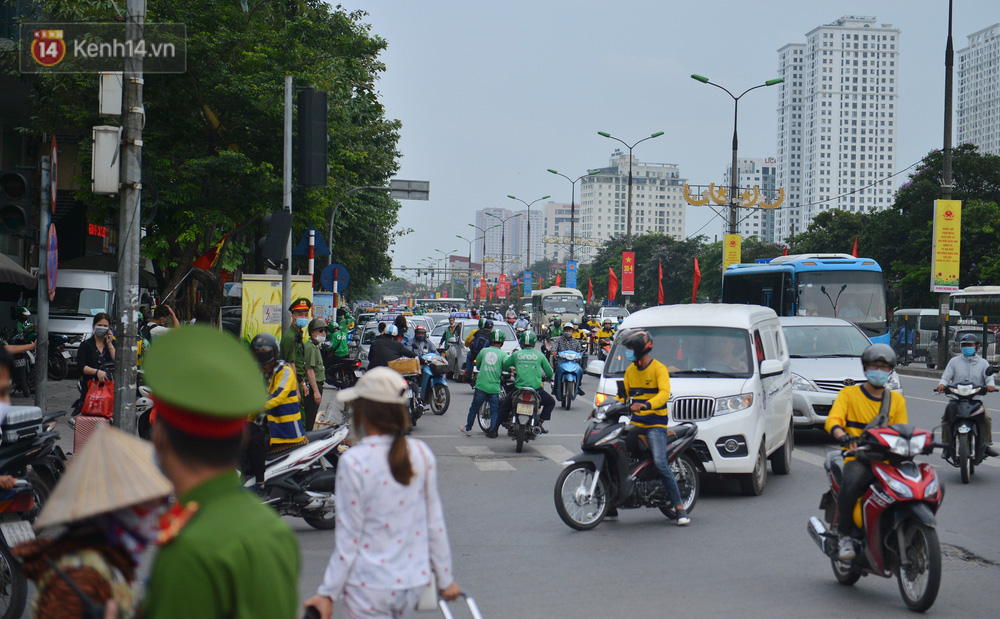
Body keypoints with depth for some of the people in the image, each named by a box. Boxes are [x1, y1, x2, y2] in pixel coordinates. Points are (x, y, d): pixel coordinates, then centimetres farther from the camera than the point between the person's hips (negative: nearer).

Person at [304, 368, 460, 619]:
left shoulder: (353, 461, -14)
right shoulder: (421, 454, 0)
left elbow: (348, 538, -11)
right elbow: (435, 522, 6)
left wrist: (327, 593, -3)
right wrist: (445, 578, 16)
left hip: (369, 587, -5)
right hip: (413, 585, 5)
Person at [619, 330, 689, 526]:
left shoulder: (659, 369, -5)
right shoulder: (630, 371, 16)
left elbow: (664, 393, -20)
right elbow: (624, 394, 21)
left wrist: (646, 405, -38)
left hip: (655, 424, -7)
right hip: (635, 423, 7)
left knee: (660, 462, -22)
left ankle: (679, 507, -16)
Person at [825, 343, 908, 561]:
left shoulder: (897, 400, 22)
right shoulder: (849, 394, 10)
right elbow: (832, 420, -6)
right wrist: (844, 437, -28)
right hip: (858, 459, -3)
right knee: (851, 481, -39)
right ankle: (845, 536, -19)